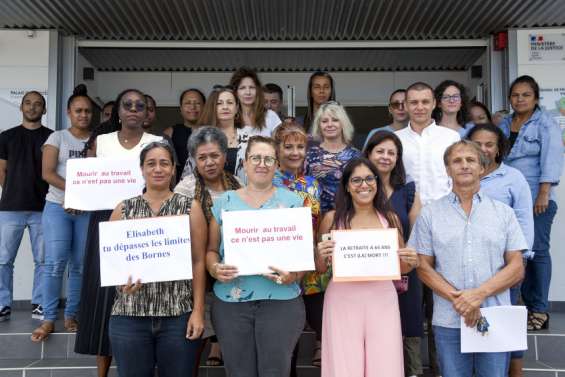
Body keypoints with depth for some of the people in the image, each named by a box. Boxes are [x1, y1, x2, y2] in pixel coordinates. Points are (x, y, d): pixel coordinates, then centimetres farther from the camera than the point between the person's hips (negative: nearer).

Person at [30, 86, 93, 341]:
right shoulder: (58, 137, 5)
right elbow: (47, 173, -5)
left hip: (88, 210, 2)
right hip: (58, 207, -2)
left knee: (80, 265, 3)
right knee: (55, 263, -9)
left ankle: (71, 315, 14)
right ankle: (48, 319, 0)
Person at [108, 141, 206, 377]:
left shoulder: (190, 208, 3)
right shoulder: (123, 209, 7)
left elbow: (198, 262, 1)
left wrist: (198, 311, -5)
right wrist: (121, 282, -11)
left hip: (178, 316, -1)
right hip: (129, 316, 1)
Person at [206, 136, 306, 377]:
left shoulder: (293, 201, 5)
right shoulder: (225, 202, 9)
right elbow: (211, 249, 11)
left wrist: (294, 274, -14)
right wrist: (215, 269, -10)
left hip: (281, 301, -1)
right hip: (230, 302, 1)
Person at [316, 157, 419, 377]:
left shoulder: (391, 218, 6)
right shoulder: (332, 218, 2)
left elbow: (400, 267, 16)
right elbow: (320, 269, 9)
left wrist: (411, 262, -4)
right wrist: (322, 256, -11)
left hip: (382, 300, 1)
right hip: (342, 301, -1)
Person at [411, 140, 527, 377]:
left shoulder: (504, 213, 8)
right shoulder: (430, 214, 6)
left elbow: (517, 269, 3)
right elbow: (424, 268, 3)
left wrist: (479, 294, -12)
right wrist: (456, 298, -12)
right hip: (448, 322, 0)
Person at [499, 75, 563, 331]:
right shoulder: (504, 125, 16)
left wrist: (544, 194, -18)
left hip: (536, 198, -5)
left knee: (537, 251, -4)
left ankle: (539, 311, 3)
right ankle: (527, 303, 14)